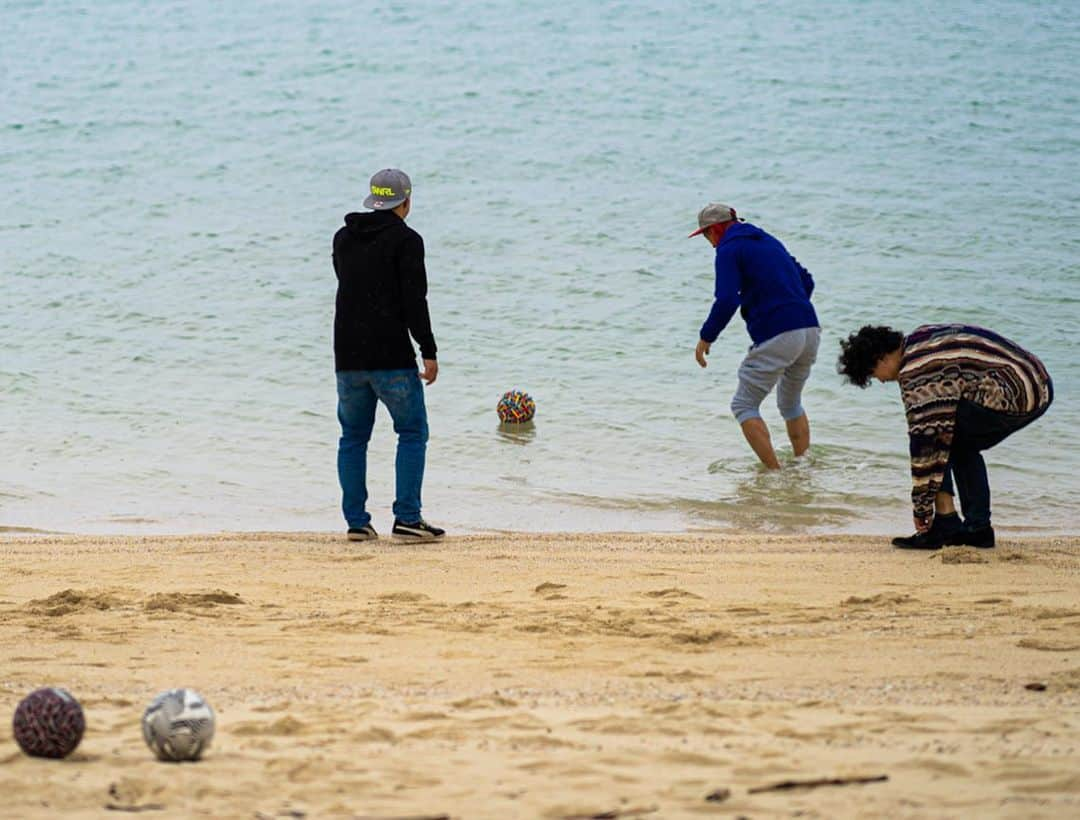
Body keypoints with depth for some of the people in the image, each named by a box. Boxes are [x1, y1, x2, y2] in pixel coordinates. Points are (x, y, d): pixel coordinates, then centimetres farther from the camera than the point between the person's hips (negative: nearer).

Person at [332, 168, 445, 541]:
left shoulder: (343, 238, 12)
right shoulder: (405, 240, -7)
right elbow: (415, 300, -12)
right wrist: (429, 352, -9)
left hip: (348, 356, 6)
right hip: (392, 357, -6)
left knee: (353, 437, 12)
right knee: (413, 433, 2)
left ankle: (356, 521, 9)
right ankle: (407, 518, -5)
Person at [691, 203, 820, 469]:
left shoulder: (729, 249, -3)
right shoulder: (769, 241, 22)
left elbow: (726, 302, -15)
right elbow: (806, 280, 25)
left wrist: (706, 337, -5)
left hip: (776, 337, -8)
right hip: (811, 330, 8)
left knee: (744, 406, 3)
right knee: (791, 402, 25)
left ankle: (774, 472, -7)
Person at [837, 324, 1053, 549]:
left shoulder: (915, 372, -12)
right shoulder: (920, 338, 17)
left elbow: (923, 442, -11)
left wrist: (921, 509, -4)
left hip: (1010, 397, -10)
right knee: (963, 446, 24)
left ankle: (946, 524, -1)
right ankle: (978, 528, 21)